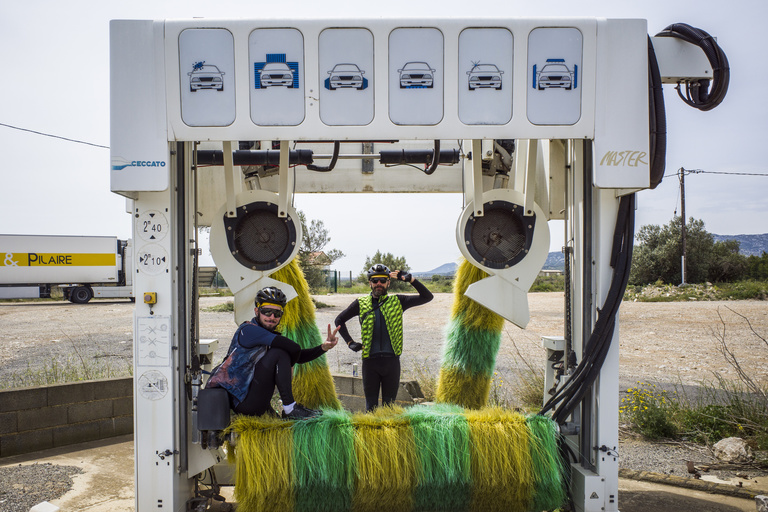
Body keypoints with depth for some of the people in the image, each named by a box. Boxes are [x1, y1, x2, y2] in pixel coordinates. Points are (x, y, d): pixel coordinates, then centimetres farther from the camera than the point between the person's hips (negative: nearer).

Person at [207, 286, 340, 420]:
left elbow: (300, 356, 5)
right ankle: (290, 409, -15)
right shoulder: (248, 330, -14)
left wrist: (324, 347, -10)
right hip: (244, 402, -9)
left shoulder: (273, 337, 13)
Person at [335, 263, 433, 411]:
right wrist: (350, 342, 7)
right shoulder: (361, 304, 5)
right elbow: (339, 320, 17)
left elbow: (427, 297, 1)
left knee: (389, 404, 9)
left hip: (392, 360, 0)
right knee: (371, 405, 8)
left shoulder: (397, 302, 5)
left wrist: (411, 279, -9)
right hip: (370, 360, 0)